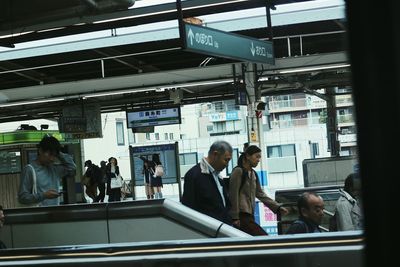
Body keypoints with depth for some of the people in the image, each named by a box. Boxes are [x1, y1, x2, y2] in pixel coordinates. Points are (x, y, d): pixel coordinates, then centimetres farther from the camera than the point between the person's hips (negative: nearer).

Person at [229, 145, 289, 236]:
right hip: (241, 216, -9)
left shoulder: (253, 174, 18)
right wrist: (235, 218, -14)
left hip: (249, 216, 9)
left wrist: (278, 207, 12)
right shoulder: (238, 171, -8)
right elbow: (233, 195, -11)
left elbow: (260, 194, 19)